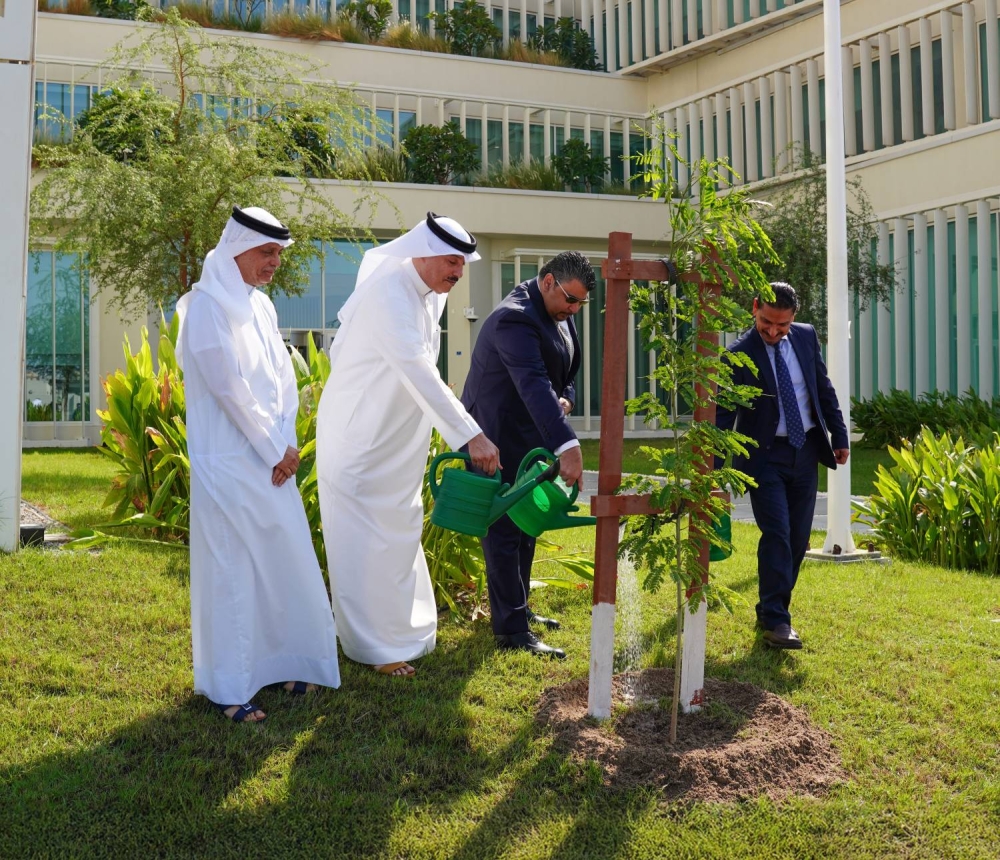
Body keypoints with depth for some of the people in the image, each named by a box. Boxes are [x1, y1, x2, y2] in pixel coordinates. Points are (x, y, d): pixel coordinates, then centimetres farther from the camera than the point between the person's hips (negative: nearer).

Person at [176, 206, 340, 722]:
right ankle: (227, 687, 7)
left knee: (284, 559, 11)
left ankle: (275, 662, 25)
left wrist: (286, 444, -3)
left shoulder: (260, 306, 12)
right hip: (228, 461, -8)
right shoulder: (207, 306, -12)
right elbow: (229, 386, -17)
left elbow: (283, 379, 11)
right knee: (231, 568, -3)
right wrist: (274, 450, -12)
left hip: (271, 460, 8)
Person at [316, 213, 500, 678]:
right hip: (360, 439, -9)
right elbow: (418, 373, -35)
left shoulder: (430, 296, 3)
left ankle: (400, 629, 30)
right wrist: (472, 436, -38)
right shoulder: (389, 294, -26)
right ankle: (373, 646, 8)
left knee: (397, 535, 17)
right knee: (365, 541, -1)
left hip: (397, 442, 9)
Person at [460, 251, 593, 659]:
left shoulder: (559, 315, 6)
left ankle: (516, 607, 30)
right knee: (504, 530, -6)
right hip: (499, 438, -10)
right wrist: (567, 445, -47)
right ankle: (510, 629, -3)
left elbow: (565, 371, 19)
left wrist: (566, 399, -5)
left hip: (529, 437, 10)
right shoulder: (514, 318, -25)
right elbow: (534, 385, -38)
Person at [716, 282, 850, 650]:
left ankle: (770, 607, 23)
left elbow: (824, 388, 13)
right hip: (766, 455, -5)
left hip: (806, 451, 5)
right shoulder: (739, 354, -13)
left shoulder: (806, 337, 3)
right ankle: (776, 620, -7)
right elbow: (723, 416, -14)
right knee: (777, 534, -13)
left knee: (798, 537, 9)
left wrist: (840, 435, 11)